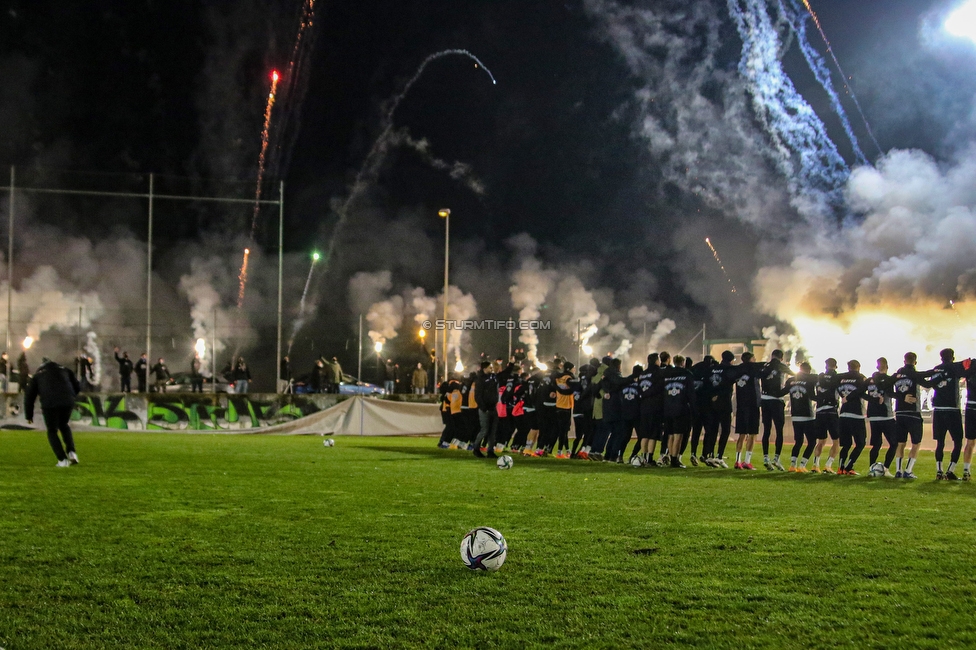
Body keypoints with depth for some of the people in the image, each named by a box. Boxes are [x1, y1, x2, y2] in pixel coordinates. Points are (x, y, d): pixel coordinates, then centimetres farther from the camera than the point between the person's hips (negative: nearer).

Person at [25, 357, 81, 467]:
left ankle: (63, 460, 3)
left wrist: (29, 416, 26)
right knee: (64, 426, 28)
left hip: (49, 404, -2)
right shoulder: (64, 370, 27)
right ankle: (71, 452, 10)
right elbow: (77, 387, 26)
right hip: (68, 402, 3)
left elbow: (29, 396, 20)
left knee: (52, 431, 14)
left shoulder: (37, 375, 23)